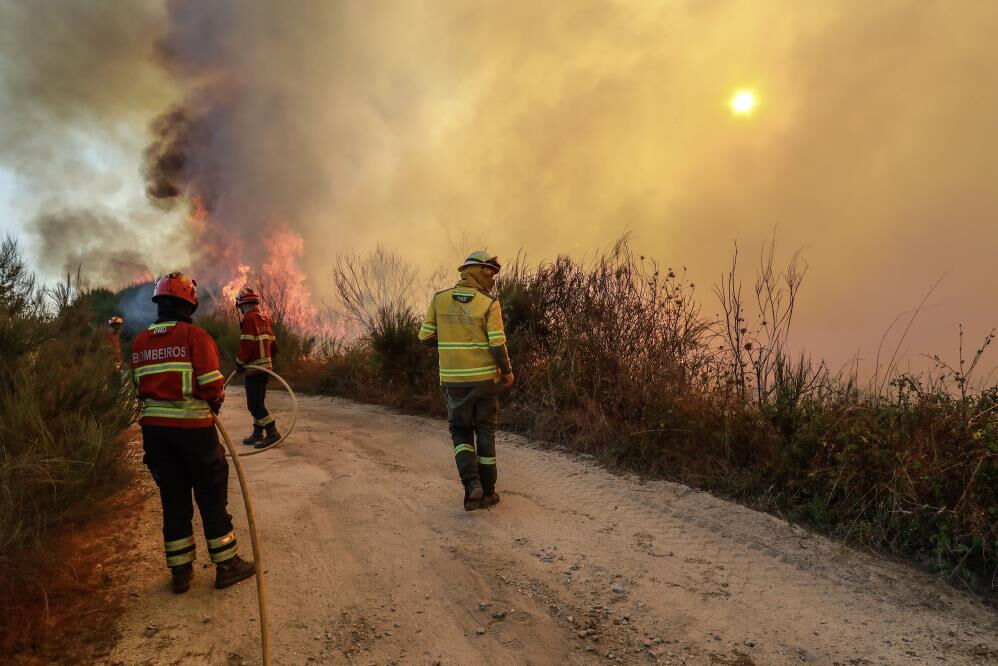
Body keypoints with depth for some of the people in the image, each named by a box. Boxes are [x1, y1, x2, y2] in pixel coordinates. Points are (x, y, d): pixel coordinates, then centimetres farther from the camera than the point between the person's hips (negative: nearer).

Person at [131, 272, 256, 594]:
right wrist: (216, 402, 3)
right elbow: (211, 383, -15)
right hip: (192, 426, -5)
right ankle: (226, 565, 15)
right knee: (212, 495, 7)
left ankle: (180, 571, 22)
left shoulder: (140, 342, 8)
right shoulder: (194, 335, -11)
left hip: (153, 428, 6)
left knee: (173, 498, 14)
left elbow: (139, 386, 9)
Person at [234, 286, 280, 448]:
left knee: (254, 403, -7)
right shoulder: (264, 318, 14)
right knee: (257, 401, 16)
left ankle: (272, 433, -9)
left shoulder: (249, 318, -13)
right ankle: (258, 434, 22)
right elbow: (273, 345, 16)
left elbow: (248, 345, -20)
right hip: (265, 366, 9)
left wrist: (240, 362, -9)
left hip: (254, 368, -9)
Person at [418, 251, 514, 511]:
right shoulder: (489, 304, -10)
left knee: (460, 432, 15)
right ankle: (486, 492, 19)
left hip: (453, 379, 2)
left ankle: (471, 482, -5)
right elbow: (497, 344, -14)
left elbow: (426, 336, 2)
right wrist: (508, 372, 2)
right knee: (485, 434, 12)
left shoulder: (439, 299, 0)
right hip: (484, 378, -2)